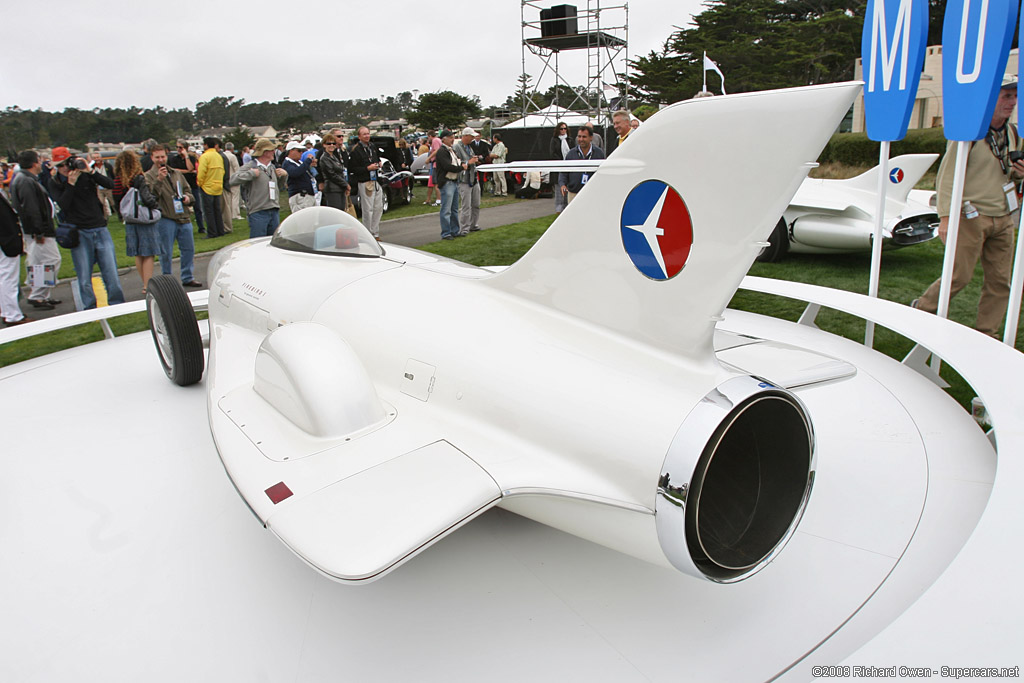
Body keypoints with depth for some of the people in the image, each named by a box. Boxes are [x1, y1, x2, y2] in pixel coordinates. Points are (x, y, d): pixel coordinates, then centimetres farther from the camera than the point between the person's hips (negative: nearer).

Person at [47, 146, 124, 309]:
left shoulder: (85, 175, 2)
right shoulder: (54, 183, 3)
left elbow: (111, 185, -11)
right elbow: (63, 205, -12)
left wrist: (90, 171, -20)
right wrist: (71, 183, -16)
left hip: (100, 229, 0)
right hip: (78, 233, 0)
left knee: (111, 274, 0)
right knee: (84, 279, 1)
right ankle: (90, 310, 12)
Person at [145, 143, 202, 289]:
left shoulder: (176, 173, 15)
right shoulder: (149, 176, -1)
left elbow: (187, 189, 24)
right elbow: (151, 195, -16)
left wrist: (188, 197, 2)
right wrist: (159, 179, -28)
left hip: (183, 218, 5)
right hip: (165, 219, -5)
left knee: (189, 249, 11)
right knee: (166, 253, 0)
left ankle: (187, 278, 24)